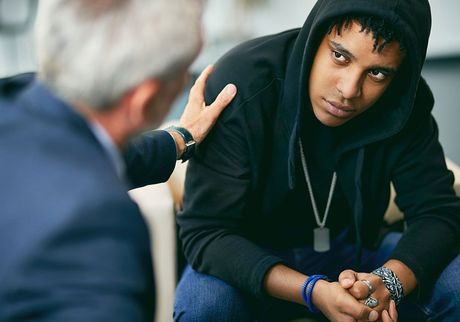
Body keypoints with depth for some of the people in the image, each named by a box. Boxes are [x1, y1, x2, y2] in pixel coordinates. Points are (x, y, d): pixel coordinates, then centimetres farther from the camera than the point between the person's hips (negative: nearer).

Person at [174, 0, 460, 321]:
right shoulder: (241, 83, -26)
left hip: (355, 251, 2)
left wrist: (389, 281, -34)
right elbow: (205, 231, -26)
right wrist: (313, 291, -40)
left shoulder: (403, 104, -16)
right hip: (253, 259, -2)